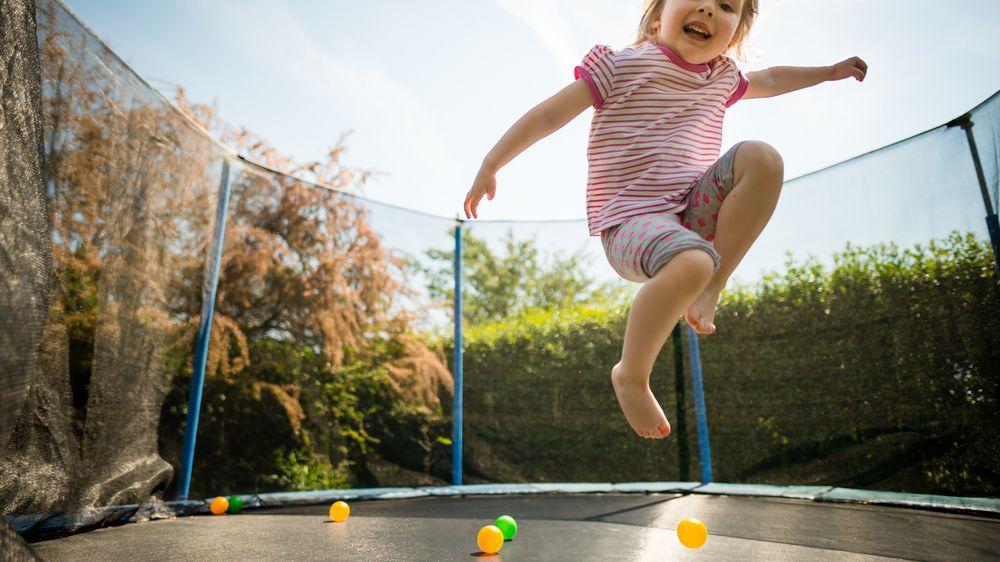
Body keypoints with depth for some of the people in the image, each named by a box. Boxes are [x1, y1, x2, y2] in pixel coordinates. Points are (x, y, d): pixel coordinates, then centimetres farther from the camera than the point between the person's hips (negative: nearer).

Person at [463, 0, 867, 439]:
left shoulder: (722, 78, 18)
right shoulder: (622, 65, -2)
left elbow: (770, 79, 40)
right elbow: (549, 115, -2)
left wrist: (829, 71, 45)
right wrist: (490, 166, -3)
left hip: (694, 214, 6)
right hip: (630, 221, -6)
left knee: (762, 157, -15)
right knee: (691, 263, -37)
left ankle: (711, 290, -14)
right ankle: (630, 377, -14)